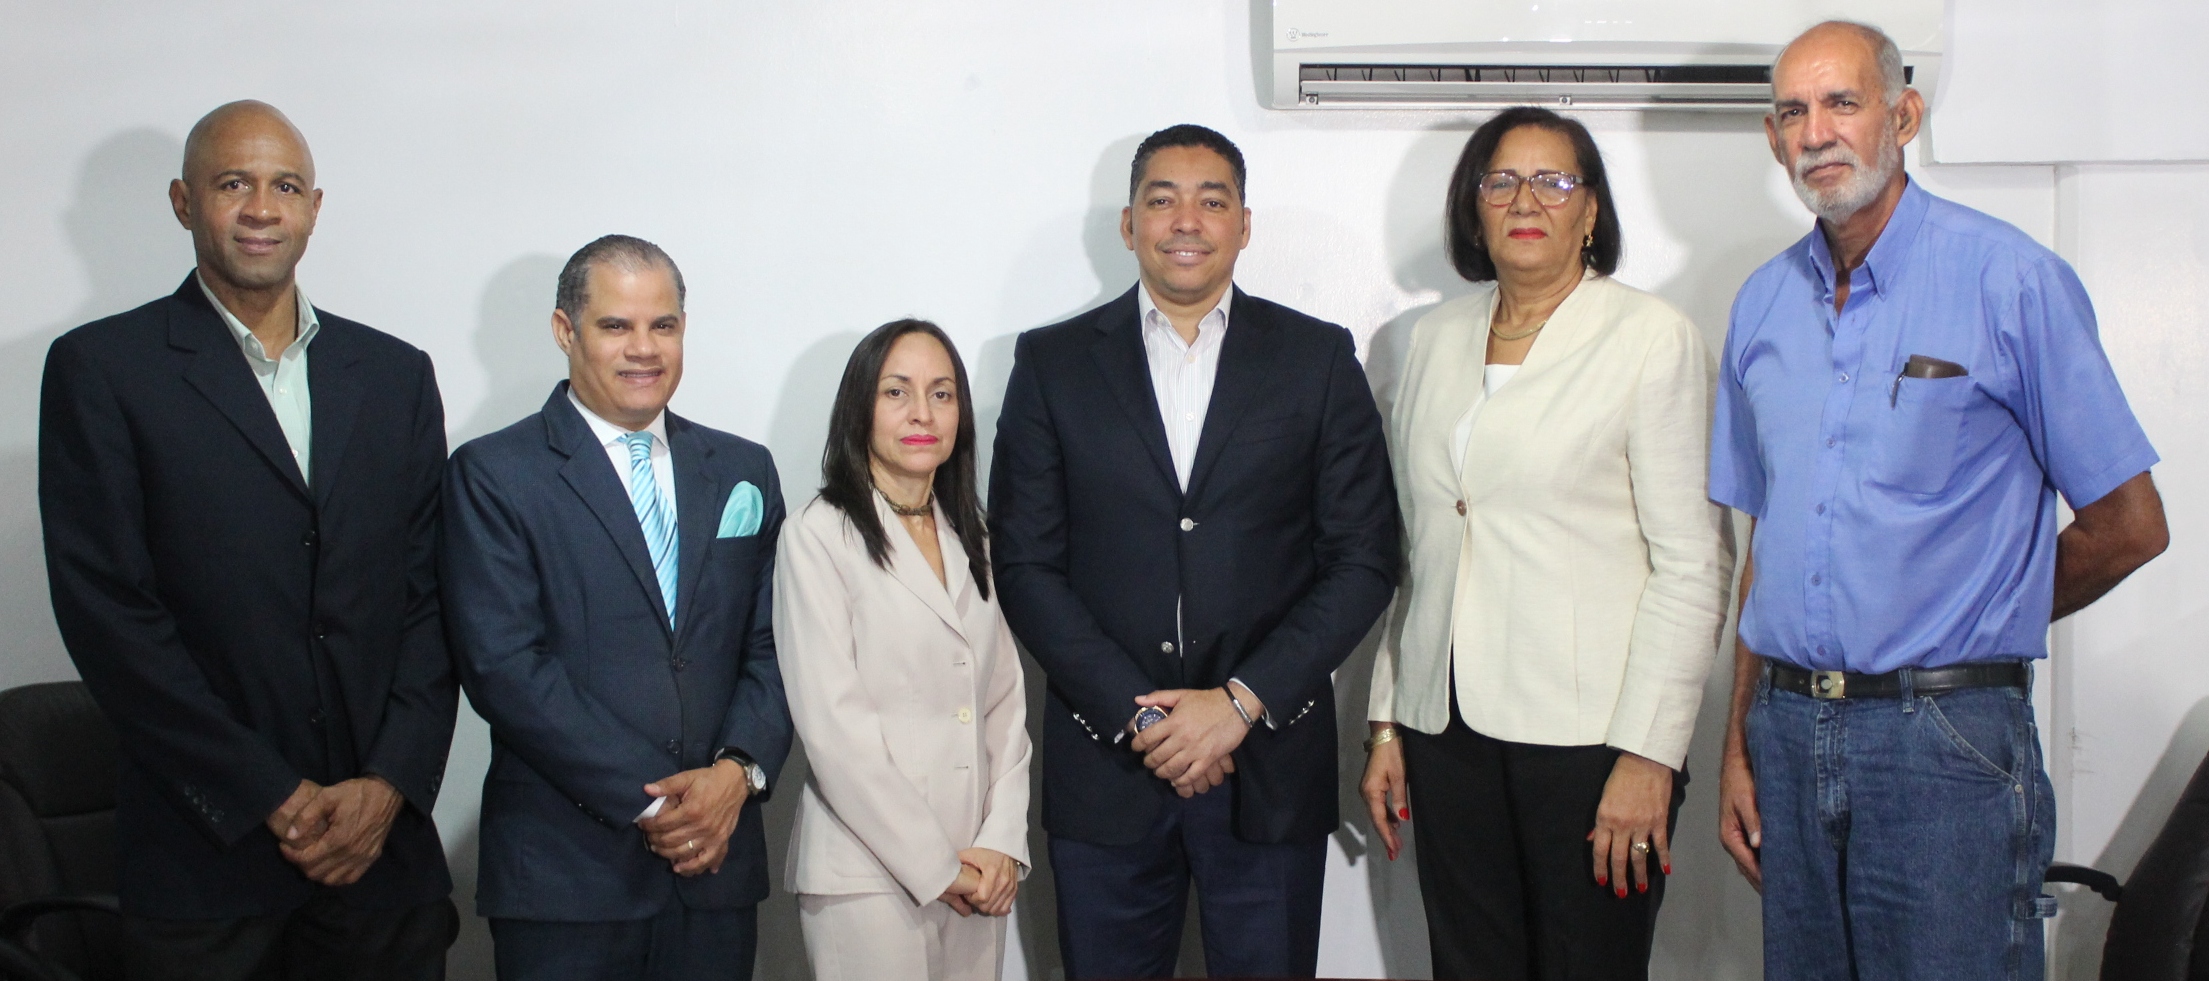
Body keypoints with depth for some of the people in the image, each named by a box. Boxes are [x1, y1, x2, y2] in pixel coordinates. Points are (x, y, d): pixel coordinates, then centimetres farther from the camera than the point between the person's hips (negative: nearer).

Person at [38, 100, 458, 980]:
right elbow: (106, 611, -7)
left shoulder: (397, 375, 10)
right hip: (204, 856, -3)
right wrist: (271, 798, -10)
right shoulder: (100, 369, -1)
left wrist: (391, 783, -5)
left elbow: (432, 595, 7)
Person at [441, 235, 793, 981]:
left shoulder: (744, 470, 11)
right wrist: (648, 802, -13)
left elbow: (774, 646, 9)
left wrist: (739, 769, -9)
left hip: (717, 863, 4)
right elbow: (502, 665, -10)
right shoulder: (493, 475, -2)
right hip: (564, 871, -3)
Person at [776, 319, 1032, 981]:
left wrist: (1001, 842, -4)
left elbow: (1005, 700, 10)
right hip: (869, 876, -5)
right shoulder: (820, 537, -6)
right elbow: (831, 724, -12)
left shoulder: (969, 539, 14)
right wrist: (933, 864, -11)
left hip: (977, 874, 5)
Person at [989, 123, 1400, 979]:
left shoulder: (1319, 359, 4)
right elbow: (1025, 564, 0)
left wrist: (1244, 701, -9)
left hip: (1271, 765, 0)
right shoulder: (1053, 363, 4)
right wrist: (1135, 715, -9)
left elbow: (1365, 558, 0)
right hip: (1103, 766, 0)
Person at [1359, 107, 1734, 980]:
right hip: (1448, 725, 5)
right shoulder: (1437, 337, 13)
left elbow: (1693, 563, -8)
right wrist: (1387, 719, 11)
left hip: (1588, 733, -4)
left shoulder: (1651, 336, -3)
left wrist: (1649, 752, -13)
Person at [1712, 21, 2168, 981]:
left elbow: (2128, 525, -2)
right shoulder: (1763, 303, 9)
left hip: (1946, 734, -5)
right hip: (1790, 730, 5)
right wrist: (1739, 745, 10)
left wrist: (1980, 624, 8)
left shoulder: (2010, 279, -6)